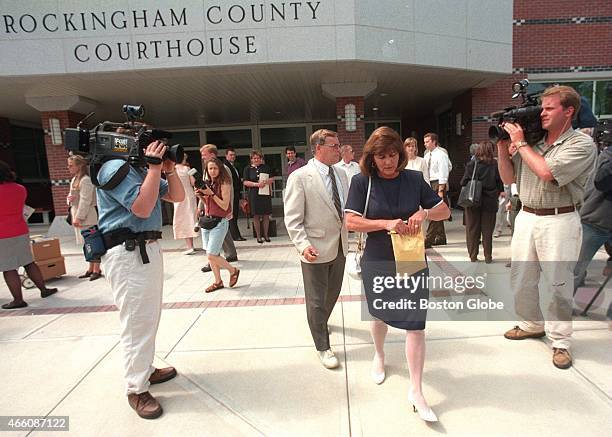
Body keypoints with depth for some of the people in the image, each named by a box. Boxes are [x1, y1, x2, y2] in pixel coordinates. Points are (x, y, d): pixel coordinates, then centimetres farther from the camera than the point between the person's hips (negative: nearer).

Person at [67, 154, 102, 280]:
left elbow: (85, 200, -19)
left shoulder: (85, 180, -15)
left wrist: (79, 217, -20)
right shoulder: (74, 179, 14)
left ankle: (96, 270, 5)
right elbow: (72, 195, 23)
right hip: (78, 215, 9)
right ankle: (91, 269, 23)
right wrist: (69, 198, -1)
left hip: (87, 217, -9)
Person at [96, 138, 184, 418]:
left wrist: (169, 170, 3)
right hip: (128, 253, -10)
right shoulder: (116, 168, -11)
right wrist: (155, 167, -17)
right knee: (137, 321, -4)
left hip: (149, 248, 10)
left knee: (149, 317, 17)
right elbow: (142, 207, -23)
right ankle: (136, 389, 9)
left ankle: (145, 370, 33)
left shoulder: (142, 170, 17)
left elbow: (177, 196, 17)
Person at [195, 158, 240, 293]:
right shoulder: (207, 183, 9)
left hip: (220, 221, -7)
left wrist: (211, 193, -17)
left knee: (211, 255, -9)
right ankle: (218, 282, 24)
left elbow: (225, 206, -15)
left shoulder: (224, 184, -10)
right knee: (212, 255, 10)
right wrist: (200, 196, 0)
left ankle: (233, 271, 13)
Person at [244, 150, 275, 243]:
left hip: (265, 194, 2)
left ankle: (265, 235, 14)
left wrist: (267, 181, -11)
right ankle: (258, 236, 9)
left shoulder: (265, 167, 11)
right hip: (254, 194, -2)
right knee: (256, 216, 0)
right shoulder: (248, 169, 6)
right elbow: (245, 182, -2)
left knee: (266, 215, 3)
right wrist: (256, 184, -15)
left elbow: (272, 179, 12)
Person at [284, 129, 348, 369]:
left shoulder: (341, 174, 7)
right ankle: (323, 347, 25)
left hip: (340, 246, 7)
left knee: (333, 292, 23)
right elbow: (293, 219, -14)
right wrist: (303, 245, -23)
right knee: (316, 300, 7)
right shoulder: (300, 177, -13)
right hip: (316, 249, -6)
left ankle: (320, 321, 52)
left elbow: (347, 207, 13)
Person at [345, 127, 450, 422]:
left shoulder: (414, 179, -3)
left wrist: (424, 212, -18)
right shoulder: (362, 182, -9)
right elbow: (351, 222, -14)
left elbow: (444, 210, 4)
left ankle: (416, 391, 15)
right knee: (380, 315, 21)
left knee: (415, 324, -2)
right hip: (378, 263, 0)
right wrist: (387, 224, -27)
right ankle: (379, 355, 52)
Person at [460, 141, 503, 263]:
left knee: (472, 230, 9)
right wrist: (495, 194, 14)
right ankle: (488, 257, 15)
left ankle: (473, 256, 13)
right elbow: (500, 185, 0)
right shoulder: (495, 165, -4)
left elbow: (464, 182, -7)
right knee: (487, 230, 10)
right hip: (489, 201, 1)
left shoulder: (472, 164, -7)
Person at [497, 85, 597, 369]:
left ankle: (560, 340, 20)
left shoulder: (581, 144, -7)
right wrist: (502, 146, 1)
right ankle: (532, 324, 34)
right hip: (526, 217, 6)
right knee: (520, 280, 13)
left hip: (559, 221, -5)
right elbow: (509, 178, 11)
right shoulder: (531, 143, 9)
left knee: (559, 285, 3)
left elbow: (547, 172, -22)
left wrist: (520, 143, -12)